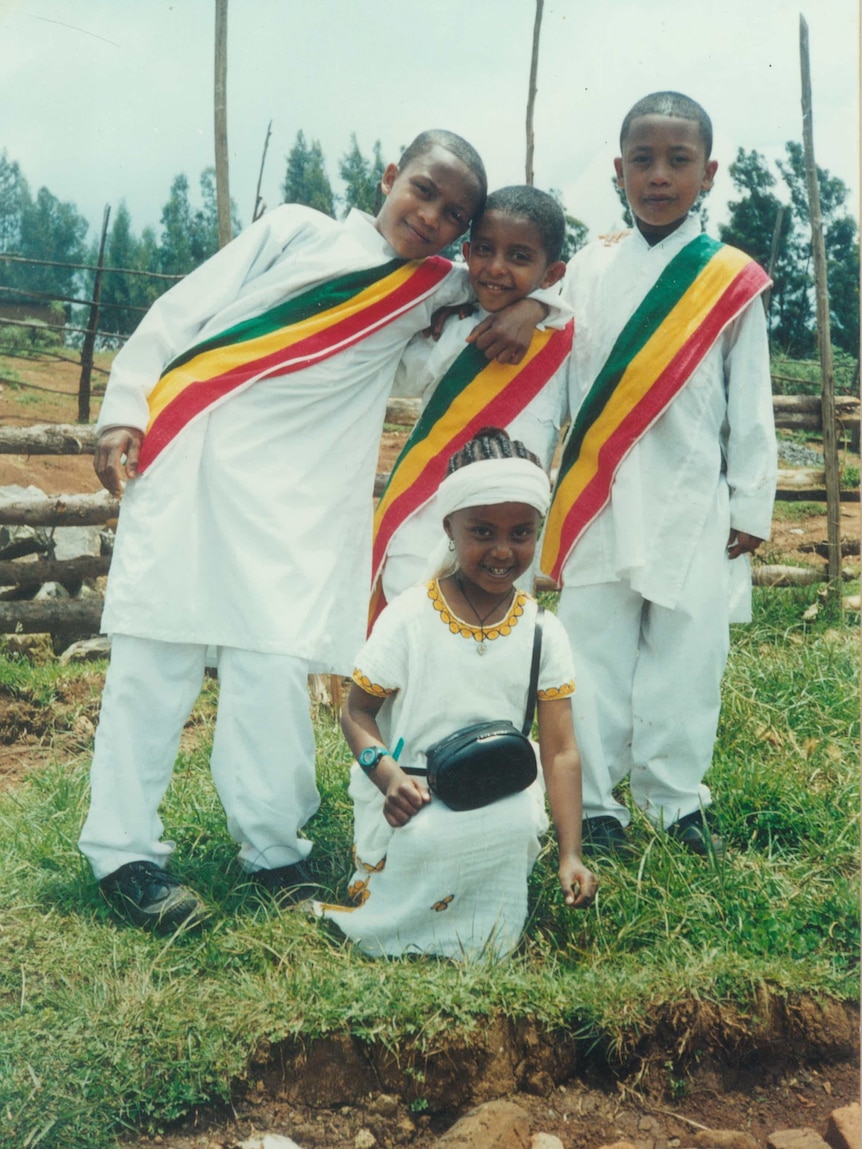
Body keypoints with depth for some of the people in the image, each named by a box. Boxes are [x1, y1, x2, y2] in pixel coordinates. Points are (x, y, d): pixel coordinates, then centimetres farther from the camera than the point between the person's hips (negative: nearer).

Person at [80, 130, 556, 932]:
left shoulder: (431, 290, 16)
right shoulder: (297, 231, 9)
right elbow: (180, 314, 5)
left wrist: (533, 304, 1)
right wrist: (123, 411, -3)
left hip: (294, 493, 2)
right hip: (191, 456, -2)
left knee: (273, 666, -6)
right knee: (157, 651, -3)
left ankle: (273, 849, 7)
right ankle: (122, 851, 4)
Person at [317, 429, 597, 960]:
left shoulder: (543, 633, 0)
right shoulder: (410, 618, -6)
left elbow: (561, 753, -3)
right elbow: (357, 712, -1)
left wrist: (571, 856, -12)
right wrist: (388, 774, -22)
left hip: (500, 794, 2)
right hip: (413, 798, -2)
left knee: (519, 823, -32)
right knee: (426, 840, -35)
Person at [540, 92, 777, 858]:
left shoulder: (732, 279, 2)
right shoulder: (588, 272, 7)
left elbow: (751, 403, 3)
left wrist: (751, 504, 2)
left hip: (693, 509, -1)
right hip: (598, 505, 1)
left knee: (685, 657, 3)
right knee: (595, 653, 3)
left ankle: (676, 802, 17)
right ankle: (595, 804, 15)